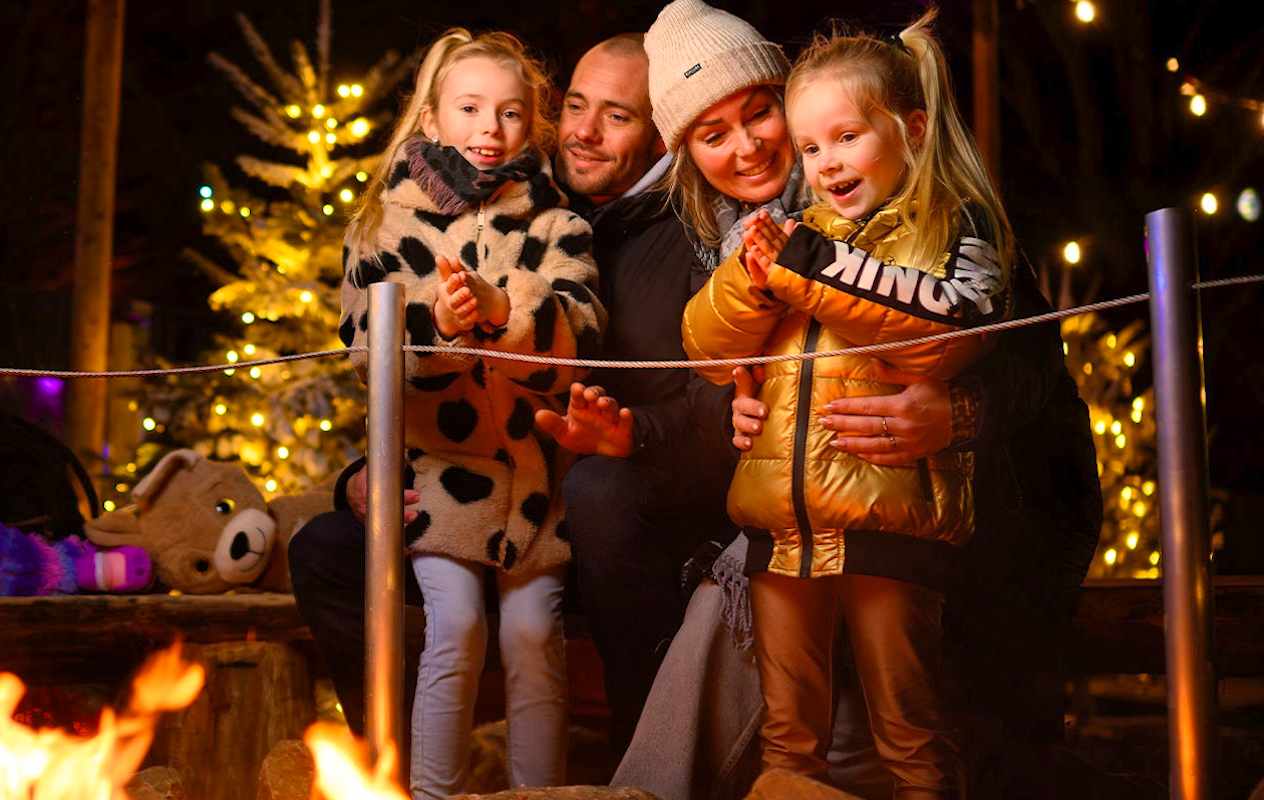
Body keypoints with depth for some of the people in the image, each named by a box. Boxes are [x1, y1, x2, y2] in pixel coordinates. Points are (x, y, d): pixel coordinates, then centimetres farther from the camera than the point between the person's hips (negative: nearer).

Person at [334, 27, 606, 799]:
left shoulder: (553, 221, 7)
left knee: (533, 633, -4)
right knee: (457, 625, -13)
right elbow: (367, 350, -2)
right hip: (438, 458, -1)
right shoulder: (389, 218, 6)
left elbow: (581, 332, -10)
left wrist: (500, 307, -28)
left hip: (534, 464, 1)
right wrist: (435, 322, -22)